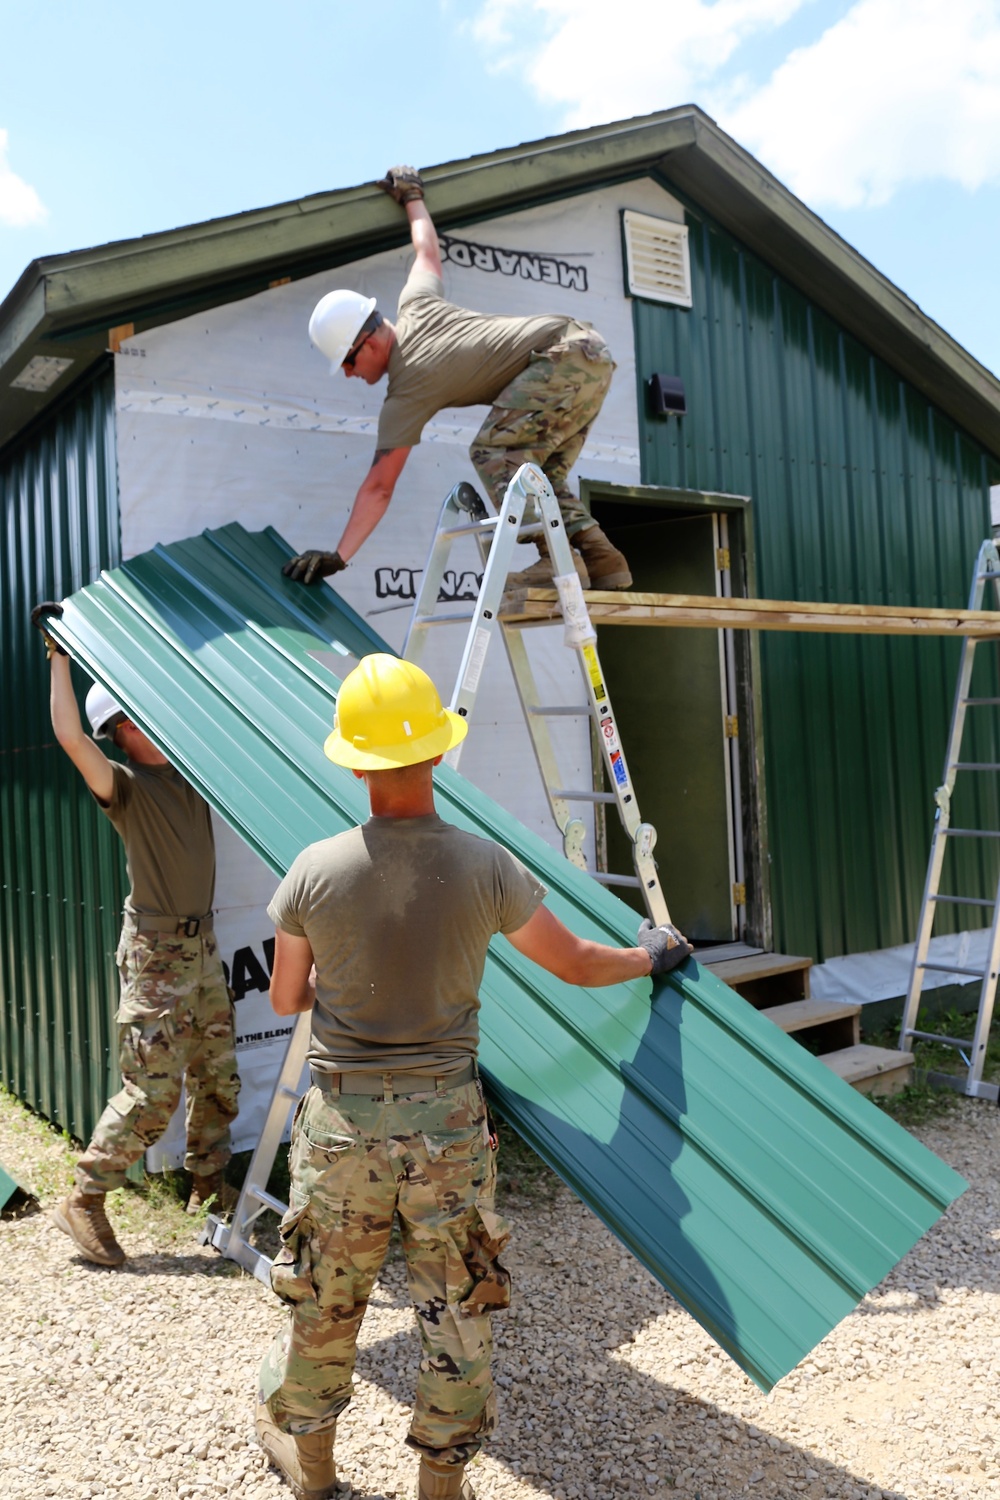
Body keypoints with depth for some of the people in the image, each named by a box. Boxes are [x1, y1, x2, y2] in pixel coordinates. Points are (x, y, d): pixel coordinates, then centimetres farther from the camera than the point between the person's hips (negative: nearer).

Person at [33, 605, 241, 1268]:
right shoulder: (125, 785, -12)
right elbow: (70, 736, -29)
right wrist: (59, 653, -21)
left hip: (202, 942, 7)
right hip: (157, 951, -7)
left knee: (218, 1075, 14)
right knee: (153, 1090, -4)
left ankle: (208, 1183, 31)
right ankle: (84, 1201, 12)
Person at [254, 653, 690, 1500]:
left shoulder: (316, 872, -11)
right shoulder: (486, 868, -12)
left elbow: (286, 999, 2)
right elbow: (578, 965, 0)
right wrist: (653, 955, 19)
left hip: (342, 1119, 1)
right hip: (448, 1119, -1)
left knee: (324, 1301, 21)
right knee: (456, 1308, 17)